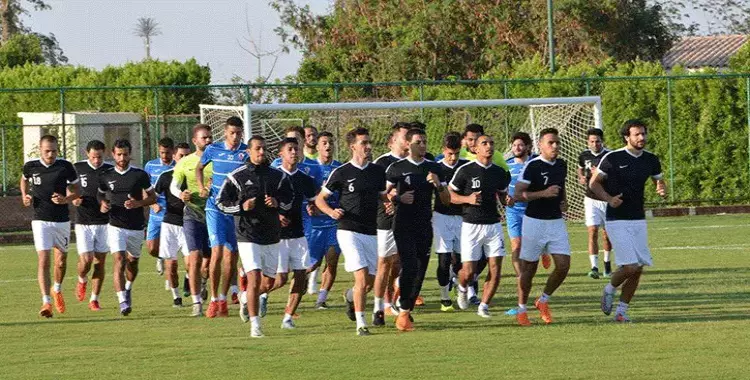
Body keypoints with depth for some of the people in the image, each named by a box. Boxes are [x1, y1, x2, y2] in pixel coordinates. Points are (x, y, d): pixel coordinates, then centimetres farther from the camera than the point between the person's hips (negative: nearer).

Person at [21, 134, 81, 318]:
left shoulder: (65, 167, -6)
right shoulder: (30, 167, -2)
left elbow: (77, 191, 4)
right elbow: (24, 179, 21)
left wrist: (65, 199, -15)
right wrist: (25, 196, 4)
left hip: (62, 220, 1)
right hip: (41, 221, -1)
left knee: (61, 261, 11)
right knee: (44, 260, -14)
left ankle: (57, 290, 40)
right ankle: (46, 302, -18)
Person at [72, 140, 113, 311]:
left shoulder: (110, 170, -1)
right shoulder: (78, 168, -1)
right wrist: (74, 199, -9)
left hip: (104, 222, 1)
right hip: (83, 223, -1)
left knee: (100, 262, 3)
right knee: (86, 260, -12)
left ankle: (94, 299, 13)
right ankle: (82, 280, 22)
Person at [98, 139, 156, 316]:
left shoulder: (140, 175, -3)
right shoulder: (106, 176, 2)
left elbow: (152, 197, 3)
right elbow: (100, 194, 18)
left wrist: (138, 204, -15)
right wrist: (102, 204, -5)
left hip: (136, 227, 1)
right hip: (116, 226, -1)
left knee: (132, 262, 15)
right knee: (119, 260, -17)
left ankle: (128, 289, 45)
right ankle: (123, 301, -23)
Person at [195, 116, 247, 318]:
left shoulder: (247, 153, -3)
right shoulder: (213, 149, 2)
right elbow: (199, 167, 20)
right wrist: (201, 187, 6)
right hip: (215, 208, 0)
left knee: (230, 256, 3)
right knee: (217, 252, -11)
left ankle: (223, 299, 17)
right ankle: (214, 299, -1)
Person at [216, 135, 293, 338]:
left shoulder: (278, 176, 6)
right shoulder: (237, 176, -3)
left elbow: (290, 199, 16)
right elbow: (221, 202, 1)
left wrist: (278, 203, -6)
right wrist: (241, 207, -16)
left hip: (271, 236, 4)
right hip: (248, 236, -4)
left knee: (268, 283, 8)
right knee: (255, 278, -14)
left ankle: (246, 298, 40)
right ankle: (255, 325, -9)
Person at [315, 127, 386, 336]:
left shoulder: (378, 171, 8)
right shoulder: (341, 173, -5)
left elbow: (382, 197, 21)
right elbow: (320, 199, 3)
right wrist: (331, 211, -17)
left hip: (371, 233, 5)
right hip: (349, 231, -5)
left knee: (371, 280, 10)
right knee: (362, 277, -16)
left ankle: (351, 296, 44)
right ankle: (361, 324, -11)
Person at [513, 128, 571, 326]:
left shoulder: (561, 165, 9)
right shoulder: (532, 166, -13)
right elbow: (517, 195, -17)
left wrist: (563, 201, 9)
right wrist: (543, 193, -26)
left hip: (556, 222, 6)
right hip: (534, 221, -6)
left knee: (563, 265, -5)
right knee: (529, 268, 2)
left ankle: (544, 300, 16)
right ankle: (521, 309, 17)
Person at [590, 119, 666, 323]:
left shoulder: (651, 160, 5)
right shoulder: (612, 158, -9)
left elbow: (659, 181, 20)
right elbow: (594, 182, 0)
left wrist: (662, 190, -4)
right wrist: (608, 198, -18)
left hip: (639, 221, 5)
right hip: (617, 221, -5)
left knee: (638, 269, 1)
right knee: (630, 266, -16)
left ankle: (622, 311, 14)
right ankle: (610, 289, 15)